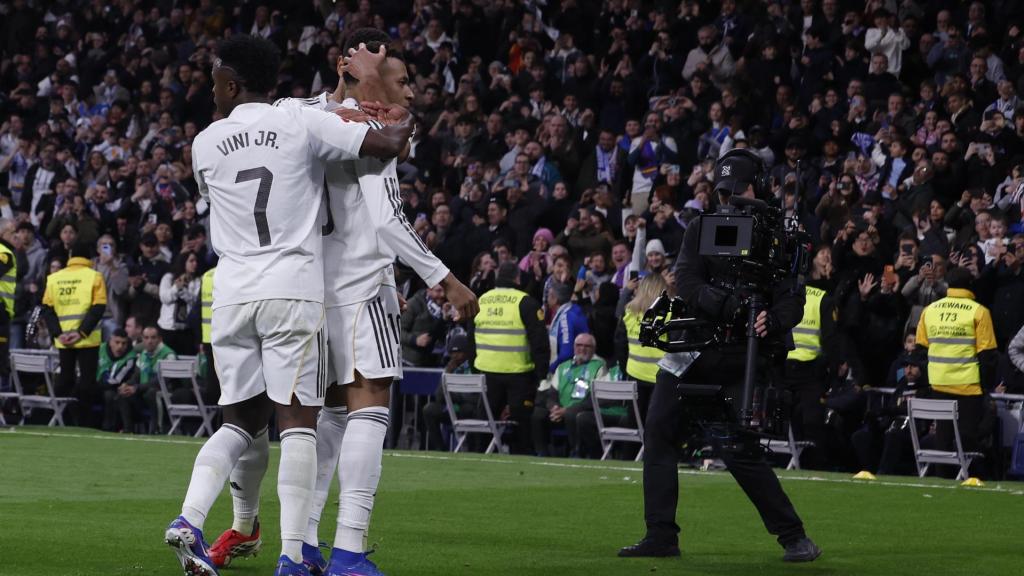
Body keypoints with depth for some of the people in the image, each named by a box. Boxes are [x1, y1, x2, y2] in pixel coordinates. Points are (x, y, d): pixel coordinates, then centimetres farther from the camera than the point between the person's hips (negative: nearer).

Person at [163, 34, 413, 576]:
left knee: (241, 420, 14)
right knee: (297, 423, -3)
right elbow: (385, 144, -6)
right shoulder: (303, 126, -3)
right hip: (292, 292, -3)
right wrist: (406, 121, 16)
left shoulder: (205, 144, 8)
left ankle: (189, 520, -6)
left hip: (231, 295, 3)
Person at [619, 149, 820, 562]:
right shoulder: (703, 229, 6)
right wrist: (726, 306, -26)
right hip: (691, 346, 5)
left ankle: (793, 536, -4)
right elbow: (687, 283, -8)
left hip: (741, 354, -5)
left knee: (738, 449, -13)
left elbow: (793, 299, -12)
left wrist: (773, 321, -34)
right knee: (659, 433, 4)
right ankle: (661, 536, 13)